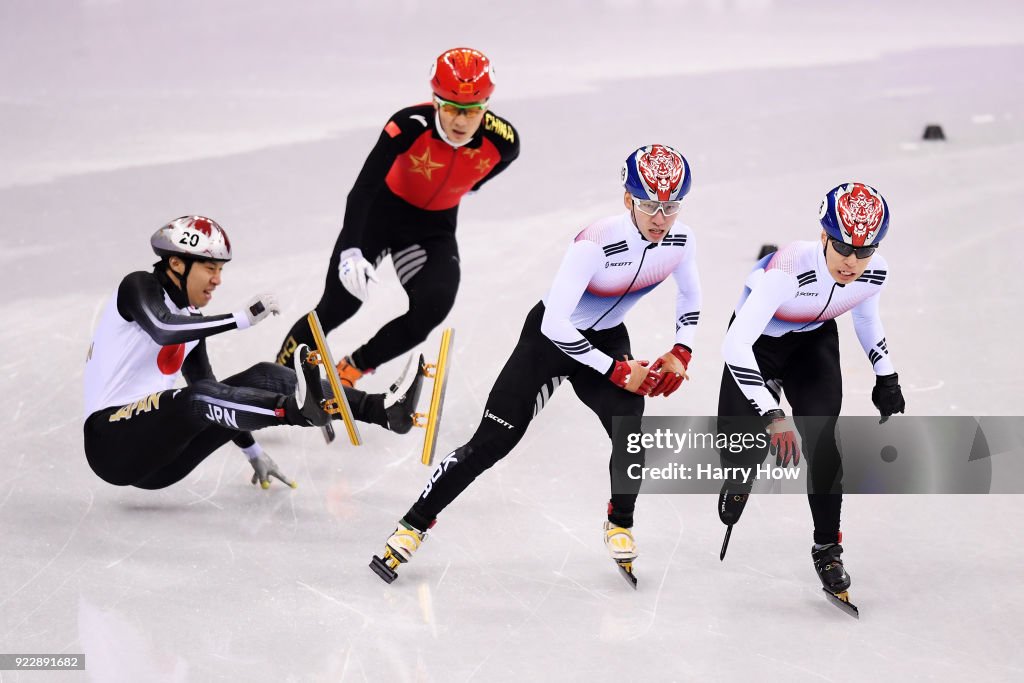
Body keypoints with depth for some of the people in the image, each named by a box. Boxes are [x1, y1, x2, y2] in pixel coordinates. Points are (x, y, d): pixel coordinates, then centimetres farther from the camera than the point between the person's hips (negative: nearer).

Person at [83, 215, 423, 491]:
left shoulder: (191, 317, 16)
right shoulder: (139, 287, -7)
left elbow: (215, 400, 24)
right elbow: (163, 330, -30)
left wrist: (252, 451, 24)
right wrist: (243, 318, -32)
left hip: (158, 455, 7)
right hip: (111, 440, -7)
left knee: (264, 378, -5)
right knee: (198, 398, -35)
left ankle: (381, 409, -17)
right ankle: (297, 408, -62)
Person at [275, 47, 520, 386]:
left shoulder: (502, 141, -22)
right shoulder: (410, 125, -32)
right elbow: (362, 189, -35)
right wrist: (350, 251, -46)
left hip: (435, 227, 3)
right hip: (383, 210, -2)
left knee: (431, 310, -20)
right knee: (337, 307, -6)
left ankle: (352, 367, 1)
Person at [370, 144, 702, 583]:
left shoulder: (681, 241, -16)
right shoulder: (596, 244, -35)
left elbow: (690, 295, 7)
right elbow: (555, 325, -34)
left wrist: (680, 353, -5)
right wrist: (617, 371, -28)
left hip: (607, 339, 4)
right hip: (551, 335, -4)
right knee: (491, 441, -7)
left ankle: (620, 525, 12)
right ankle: (414, 525, 7)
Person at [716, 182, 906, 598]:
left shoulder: (875, 272, -24)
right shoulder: (790, 269, -41)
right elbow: (735, 344, -45)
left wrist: (886, 378, 6)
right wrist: (772, 416, -50)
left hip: (814, 341, 3)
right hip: (758, 340, -3)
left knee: (820, 439, -14)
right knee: (740, 450, -10)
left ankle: (827, 548, 3)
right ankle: (744, 471, 30)